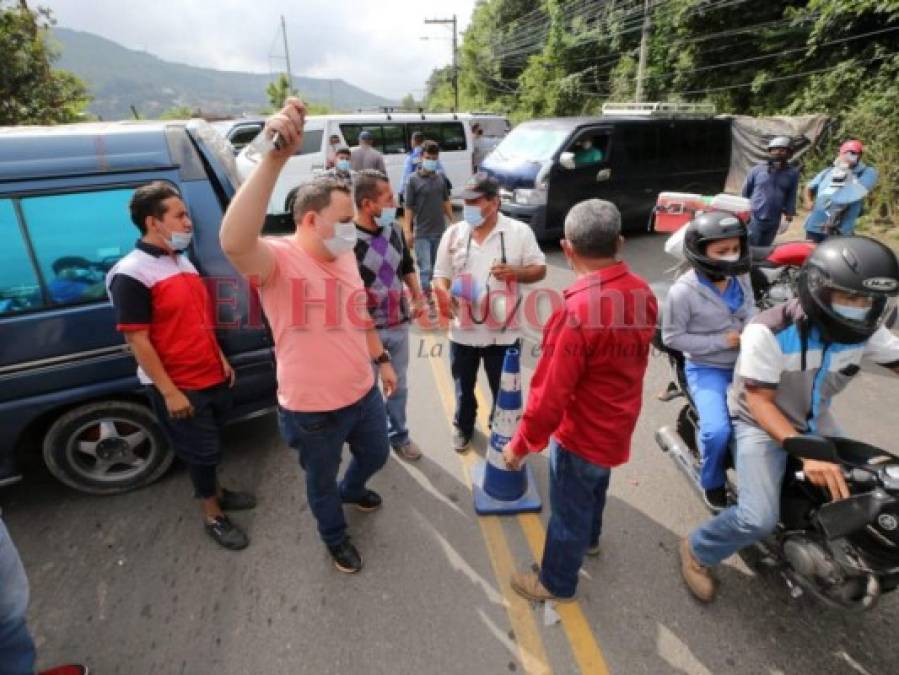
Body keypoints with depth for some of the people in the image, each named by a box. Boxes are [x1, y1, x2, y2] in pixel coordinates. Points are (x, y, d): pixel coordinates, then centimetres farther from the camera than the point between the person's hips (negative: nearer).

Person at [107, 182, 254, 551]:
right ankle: (212, 515, 28)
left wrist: (221, 358, 14)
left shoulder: (182, 260, 7)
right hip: (179, 386, -7)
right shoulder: (131, 274, -20)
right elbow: (138, 341, -20)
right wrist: (169, 392, -19)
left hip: (211, 375, 7)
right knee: (201, 450, 8)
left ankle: (215, 491, 43)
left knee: (209, 446, 22)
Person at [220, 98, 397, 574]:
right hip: (313, 411, -6)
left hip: (363, 393, 7)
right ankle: (334, 537, 52)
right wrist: (274, 158, -54)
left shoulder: (345, 257, 0)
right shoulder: (277, 259, -24)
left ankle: (351, 490, 65)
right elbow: (234, 242, -48)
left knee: (375, 454, 30)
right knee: (321, 481, 21)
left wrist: (382, 360, 17)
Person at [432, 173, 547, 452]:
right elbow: (441, 275, 4)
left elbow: (540, 269, 0)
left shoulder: (519, 232, -6)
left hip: (503, 331, -2)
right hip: (463, 330, 2)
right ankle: (463, 426, 46)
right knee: (464, 387, 20)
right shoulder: (453, 233, 1)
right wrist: (443, 292, -19)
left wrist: (515, 271, -21)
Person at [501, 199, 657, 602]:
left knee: (568, 510, 15)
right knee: (595, 486, 33)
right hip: (617, 424, 8)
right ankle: (589, 539, 60)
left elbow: (551, 392, -28)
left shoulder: (577, 312, -34)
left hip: (582, 432, -8)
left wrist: (521, 445, -15)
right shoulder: (642, 292, -9)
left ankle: (557, 583, 40)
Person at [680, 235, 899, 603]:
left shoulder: (865, 329, -9)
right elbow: (759, 402, -25)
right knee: (759, 519, -21)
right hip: (760, 423, -7)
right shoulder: (769, 331, -28)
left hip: (816, 422, 7)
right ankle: (697, 551, 7)